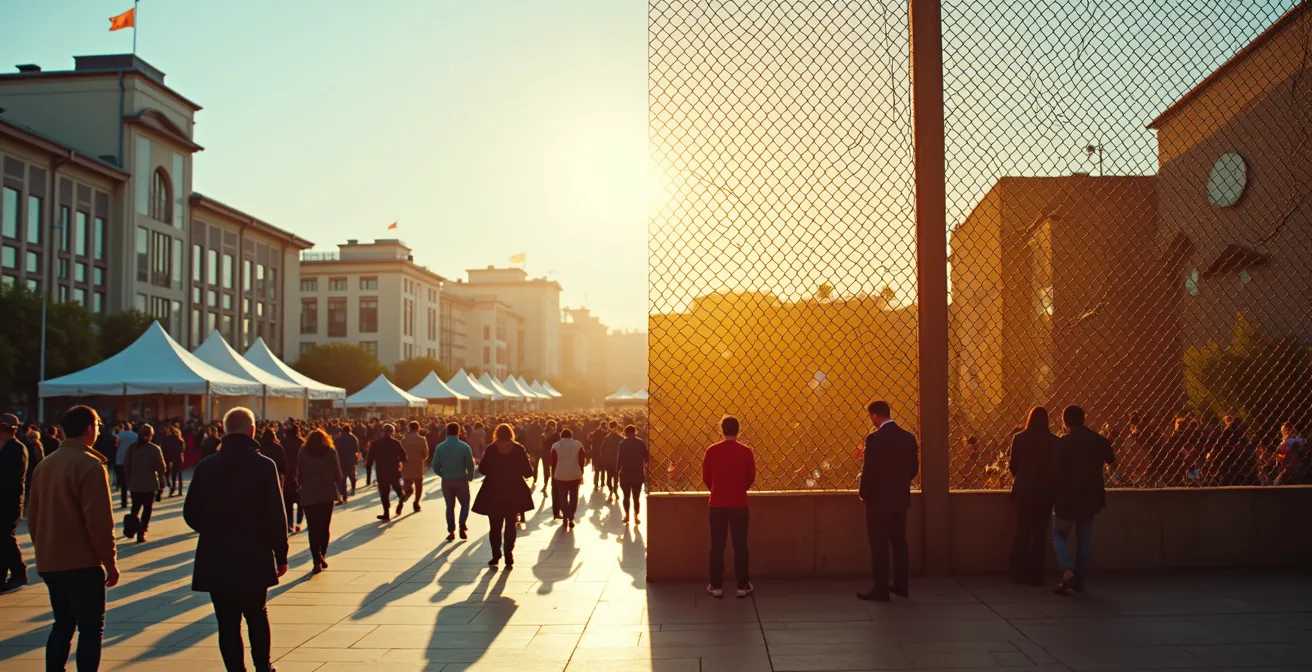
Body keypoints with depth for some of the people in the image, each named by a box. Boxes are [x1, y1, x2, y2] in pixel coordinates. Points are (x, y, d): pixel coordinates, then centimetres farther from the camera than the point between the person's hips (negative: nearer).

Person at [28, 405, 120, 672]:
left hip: (49, 562, 8)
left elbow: (33, 517, 16)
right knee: (91, 629, 0)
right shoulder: (90, 465, -15)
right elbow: (99, 521, -19)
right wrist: (110, 561, -11)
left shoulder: (43, 465, 9)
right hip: (82, 563, -8)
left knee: (62, 625, 17)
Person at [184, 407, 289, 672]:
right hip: (254, 559, -1)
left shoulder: (206, 467, -2)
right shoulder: (264, 466, -10)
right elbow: (277, 516, -11)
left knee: (228, 623, 7)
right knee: (257, 615, 19)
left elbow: (190, 514, 2)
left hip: (216, 561, 1)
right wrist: (281, 555, -1)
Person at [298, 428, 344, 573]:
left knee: (314, 528, 1)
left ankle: (317, 560, -8)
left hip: (309, 494, 0)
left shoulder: (303, 452, 4)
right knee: (324, 526, 13)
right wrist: (339, 489, 10)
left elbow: (300, 472, 4)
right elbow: (337, 472, 0)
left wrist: (304, 485, 12)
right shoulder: (331, 452, 1)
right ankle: (322, 556, 7)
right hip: (327, 493, 0)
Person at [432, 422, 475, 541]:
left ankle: (451, 531, 11)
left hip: (446, 481, 2)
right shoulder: (464, 447, -9)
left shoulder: (440, 447, -3)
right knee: (465, 504, 14)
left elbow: (435, 467, -2)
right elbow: (470, 465, -9)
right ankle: (463, 526, -6)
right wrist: (470, 477, 7)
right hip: (461, 480, -2)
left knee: (450, 506, 14)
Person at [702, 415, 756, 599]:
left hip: (717, 504, 0)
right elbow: (751, 478, 3)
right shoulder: (746, 452, -6)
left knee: (717, 546, 7)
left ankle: (716, 586, 9)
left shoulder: (712, 451, -5)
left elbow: (706, 477, 2)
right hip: (739, 504, 0)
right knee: (740, 545, 7)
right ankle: (743, 585, 11)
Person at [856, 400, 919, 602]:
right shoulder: (908, 437, 2)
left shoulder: (874, 438, -17)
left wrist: (864, 493, -2)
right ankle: (901, 586, 22)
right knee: (899, 542, 15)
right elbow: (914, 468, 8)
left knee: (879, 545, 0)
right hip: (901, 498, 6)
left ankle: (881, 590, 2)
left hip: (879, 499, -6)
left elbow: (870, 470, -18)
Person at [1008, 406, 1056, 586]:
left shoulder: (1019, 438, -3)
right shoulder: (1052, 441, -7)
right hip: (1044, 491, -1)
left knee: (1022, 532, 13)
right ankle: (1035, 576, 5)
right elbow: (1056, 467, -4)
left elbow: (1013, 466, 0)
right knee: (1039, 533, 6)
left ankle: (1019, 573, 15)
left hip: (1023, 490, 1)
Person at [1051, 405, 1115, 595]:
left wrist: (1054, 496, -2)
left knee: (1059, 535, 9)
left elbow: (1057, 472, -16)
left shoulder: (1063, 442, -16)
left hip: (1068, 497, -4)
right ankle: (1079, 579, 15)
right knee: (1084, 539, 13)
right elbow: (1110, 460, 20)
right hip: (1091, 497, 4)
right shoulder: (1099, 440, 0)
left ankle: (1067, 572, -10)